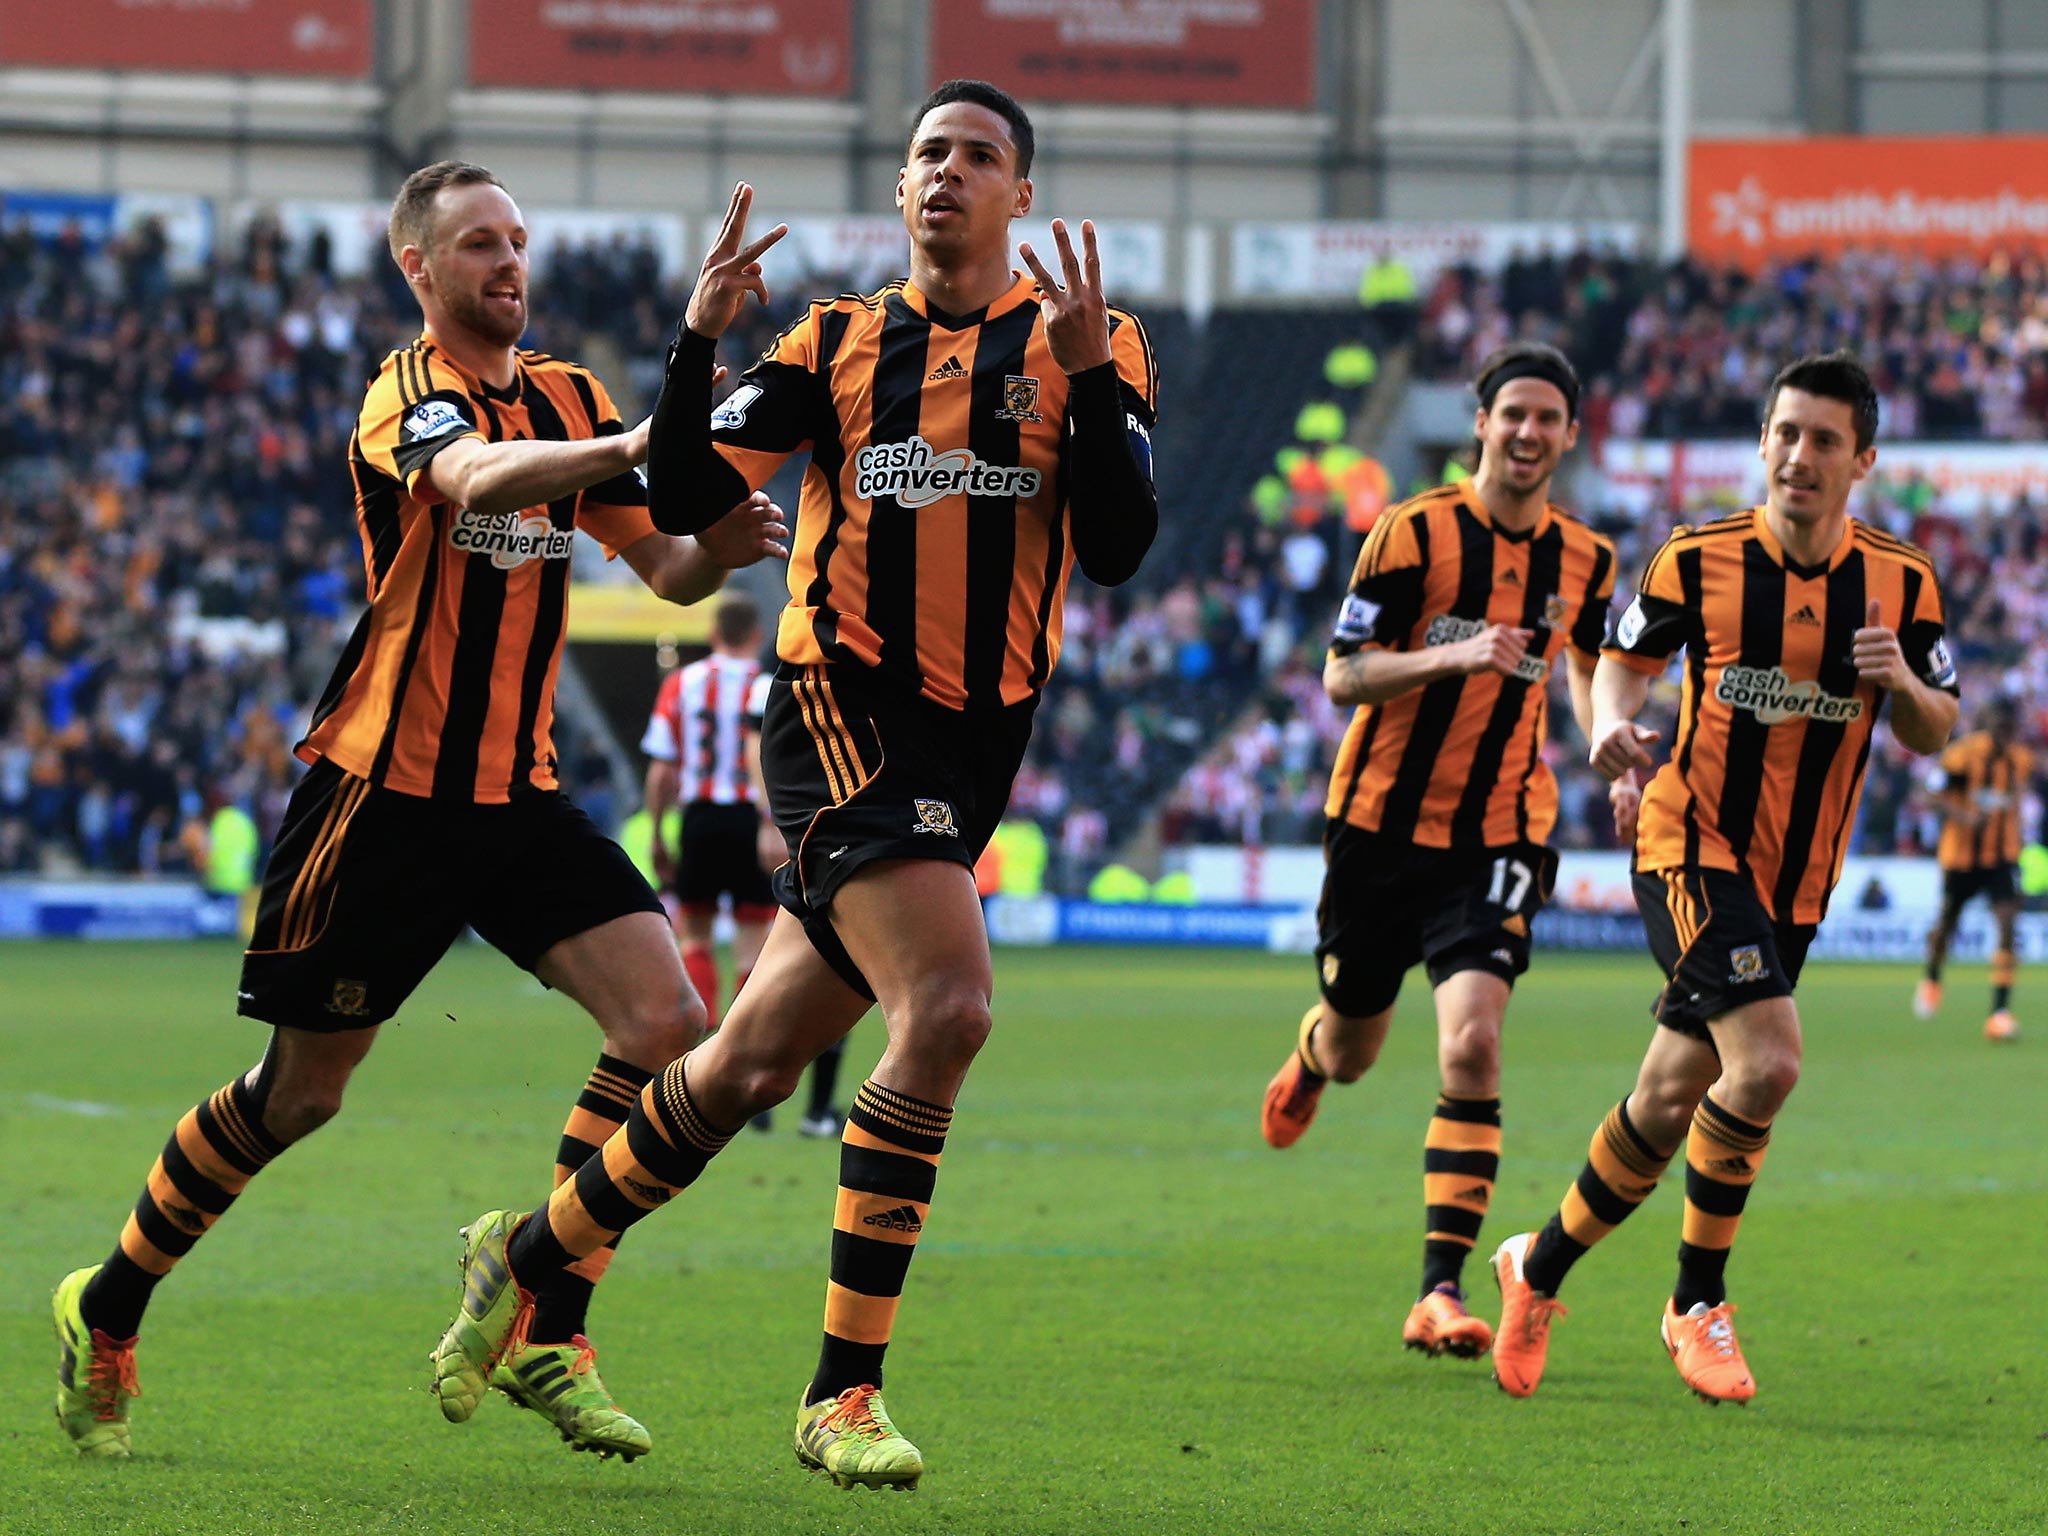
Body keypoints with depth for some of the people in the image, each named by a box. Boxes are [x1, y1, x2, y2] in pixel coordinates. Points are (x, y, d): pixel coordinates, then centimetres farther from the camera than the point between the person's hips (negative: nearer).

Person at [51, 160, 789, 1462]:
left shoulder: (570, 396, 11)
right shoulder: (408, 393, -11)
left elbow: (664, 570, 12)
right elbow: (475, 479, -34)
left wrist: (715, 547, -11)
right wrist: (630, 447, -49)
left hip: (517, 792, 6)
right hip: (384, 788, -6)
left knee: (666, 1027, -12)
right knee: (301, 1091, 2)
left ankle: (548, 1333, -6)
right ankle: (104, 1314, 22)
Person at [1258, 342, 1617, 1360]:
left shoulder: (1587, 562, 3)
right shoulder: (1414, 532, -9)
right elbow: (1341, 676, -11)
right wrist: (1456, 656, -26)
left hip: (1499, 836, 1)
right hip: (1383, 821, -1)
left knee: (1471, 1044, -18)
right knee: (1353, 1053, 14)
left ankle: (1442, 1293, -17)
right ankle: (1308, 1060, 55)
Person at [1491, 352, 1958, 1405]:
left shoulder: (1900, 583, -1)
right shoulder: (1698, 562, -6)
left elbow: (1933, 735, 7)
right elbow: (1624, 656, 10)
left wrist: (1906, 684, -15)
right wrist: (1613, 727, -11)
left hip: (1796, 878, 4)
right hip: (1692, 844, -4)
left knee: (1672, 1098, 9)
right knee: (1766, 1062, -23)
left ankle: (1540, 1268, 31)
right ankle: (1698, 1304, -7)